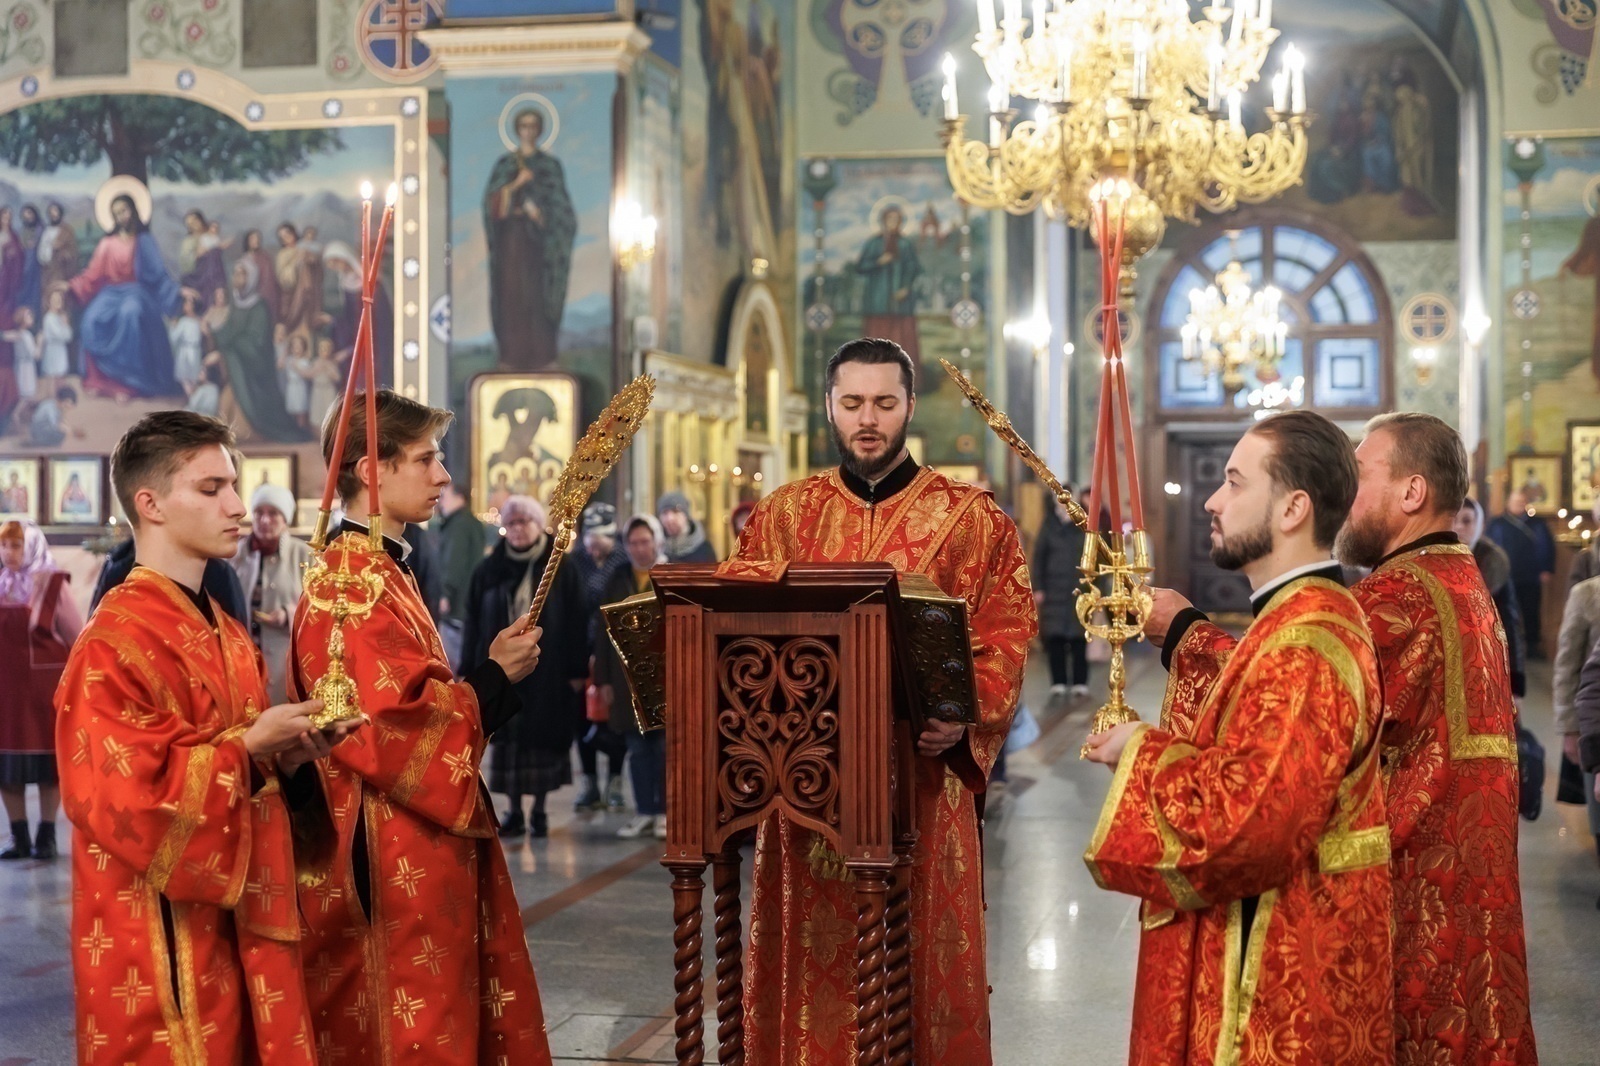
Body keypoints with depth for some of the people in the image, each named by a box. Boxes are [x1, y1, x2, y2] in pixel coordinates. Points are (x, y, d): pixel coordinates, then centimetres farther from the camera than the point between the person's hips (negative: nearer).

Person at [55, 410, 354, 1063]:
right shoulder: (114, 642, -15)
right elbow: (115, 793, -22)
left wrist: (287, 756, -2)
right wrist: (248, 747, -19)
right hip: (163, 932, -8)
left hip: (234, 919, 8)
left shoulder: (223, 634, 12)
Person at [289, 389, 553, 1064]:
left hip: (417, 848, 10)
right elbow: (397, 720, -23)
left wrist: (493, 675, 6)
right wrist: (494, 679, -12)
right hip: (392, 859, -10)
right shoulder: (352, 584, -16)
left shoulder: (382, 572, 15)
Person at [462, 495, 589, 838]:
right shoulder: (489, 570, 7)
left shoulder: (560, 570, 0)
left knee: (544, 739, 2)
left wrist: (577, 669, -7)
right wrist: (470, 669, 2)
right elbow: (473, 622, 8)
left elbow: (576, 622, -2)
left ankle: (539, 811, 13)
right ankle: (514, 811, 12)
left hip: (547, 669, -2)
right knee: (507, 740, 3)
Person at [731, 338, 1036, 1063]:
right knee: (813, 959, 5)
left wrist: (965, 718, -20)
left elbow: (1007, 634, -4)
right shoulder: (781, 516, 9)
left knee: (919, 959, 3)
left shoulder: (972, 519, 2)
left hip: (921, 775, -2)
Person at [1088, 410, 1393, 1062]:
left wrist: (1142, 754, -17)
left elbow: (1245, 819, -32)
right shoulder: (1303, 618, 9)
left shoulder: (1303, 645, -24)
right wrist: (1182, 633, 23)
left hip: (1276, 964, -10)